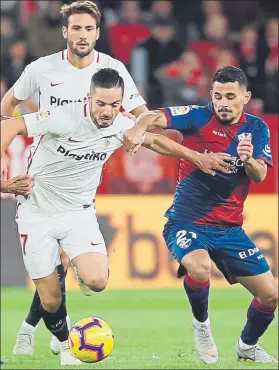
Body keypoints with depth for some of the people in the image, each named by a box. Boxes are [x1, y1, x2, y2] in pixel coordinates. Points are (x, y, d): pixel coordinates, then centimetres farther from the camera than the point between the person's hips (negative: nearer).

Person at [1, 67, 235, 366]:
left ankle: (80, 266, 14)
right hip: (37, 213, -3)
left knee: (97, 281, -22)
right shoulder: (65, 118, -24)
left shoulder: (121, 126, -9)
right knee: (51, 301, -1)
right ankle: (64, 345, 29)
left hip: (78, 211, 3)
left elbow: (154, 141, 12)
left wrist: (198, 157, 10)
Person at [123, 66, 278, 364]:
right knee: (199, 266, -35)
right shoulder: (199, 117, -10)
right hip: (186, 222, -4)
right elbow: (155, 117, -25)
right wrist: (139, 128, -48)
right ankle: (201, 325, -4)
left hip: (229, 227, 4)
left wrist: (249, 160, -33)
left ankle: (248, 346, 31)